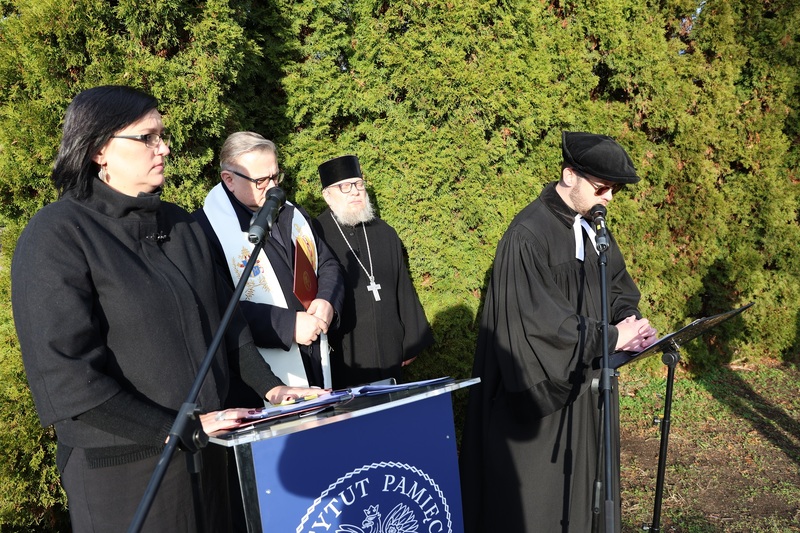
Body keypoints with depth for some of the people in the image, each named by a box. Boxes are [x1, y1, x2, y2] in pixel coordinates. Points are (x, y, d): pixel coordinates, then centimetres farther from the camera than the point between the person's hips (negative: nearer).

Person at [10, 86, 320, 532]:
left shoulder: (181, 225, 8)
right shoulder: (57, 237, -13)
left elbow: (225, 316, 14)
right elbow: (64, 373, -19)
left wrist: (268, 386, 2)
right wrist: (176, 429, -21)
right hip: (124, 468, -6)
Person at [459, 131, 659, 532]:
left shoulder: (593, 226, 5)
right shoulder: (528, 235, -21)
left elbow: (616, 282, 15)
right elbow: (538, 318, -24)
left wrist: (628, 317, -7)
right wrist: (610, 337, -21)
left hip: (586, 380, 8)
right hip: (545, 386, -8)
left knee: (585, 475, 17)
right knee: (542, 486, 5)